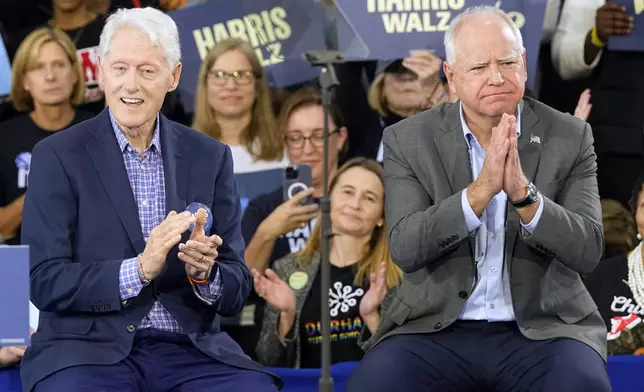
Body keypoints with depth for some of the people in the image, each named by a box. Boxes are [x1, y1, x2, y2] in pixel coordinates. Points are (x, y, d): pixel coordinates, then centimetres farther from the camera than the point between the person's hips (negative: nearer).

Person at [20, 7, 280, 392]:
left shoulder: (210, 157, 9)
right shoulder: (58, 157, 1)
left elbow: (237, 291, 9)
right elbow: (46, 283, -6)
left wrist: (204, 273, -14)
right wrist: (139, 270, -20)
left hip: (190, 349, 3)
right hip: (90, 350, -3)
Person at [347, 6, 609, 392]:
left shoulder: (569, 137, 2)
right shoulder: (409, 140, 1)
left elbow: (587, 251, -6)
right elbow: (406, 249, -10)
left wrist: (523, 193, -23)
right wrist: (482, 189, -23)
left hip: (544, 329, 0)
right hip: (437, 330, 0)